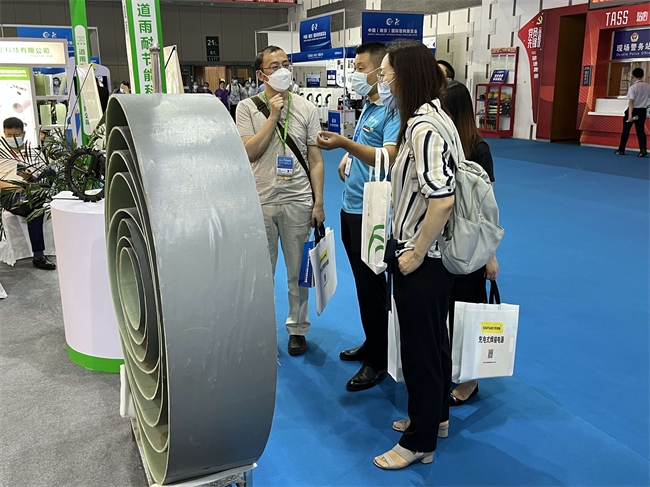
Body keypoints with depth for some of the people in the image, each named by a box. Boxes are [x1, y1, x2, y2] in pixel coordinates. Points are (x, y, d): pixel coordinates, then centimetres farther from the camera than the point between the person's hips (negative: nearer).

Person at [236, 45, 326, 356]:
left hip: (298, 202, 1)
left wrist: (318, 203, -2)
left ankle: (297, 328, 26)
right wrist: (273, 115, -14)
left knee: (299, 271, 9)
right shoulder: (247, 108, 1)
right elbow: (250, 152, -11)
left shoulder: (306, 109, 4)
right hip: (261, 202, -1)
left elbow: (315, 161, 3)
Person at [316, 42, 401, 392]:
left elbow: (389, 157, -29)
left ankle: (379, 359, 16)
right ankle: (372, 344, 34)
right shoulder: (368, 106, 14)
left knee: (370, 284, 0)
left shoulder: (393, 110, -16)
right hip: (351, 206, 10)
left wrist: (344, 143, -38)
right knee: (363, 280, 18)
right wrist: (347, 158, 9)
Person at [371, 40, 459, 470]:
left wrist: (416, 254, -21)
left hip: (422, 261, -10)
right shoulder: (432, 115, 8)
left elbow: (442, 198, -30)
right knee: (435, 340, 23)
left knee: (419, 349, 5)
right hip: (438, 256, 10)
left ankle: (419, 443, 23)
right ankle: (435, 417, 42)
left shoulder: (423, 126, -24)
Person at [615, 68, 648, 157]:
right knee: (641, 131, 6)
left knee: (626, 130, 8)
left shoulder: (633, 87, -14)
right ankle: (643, 149, -8)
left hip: (633, 110, -4)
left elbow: (631, 102, -20)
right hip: (642, 111, 4)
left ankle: (621, 150, 16)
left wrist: (630, 115, -23)